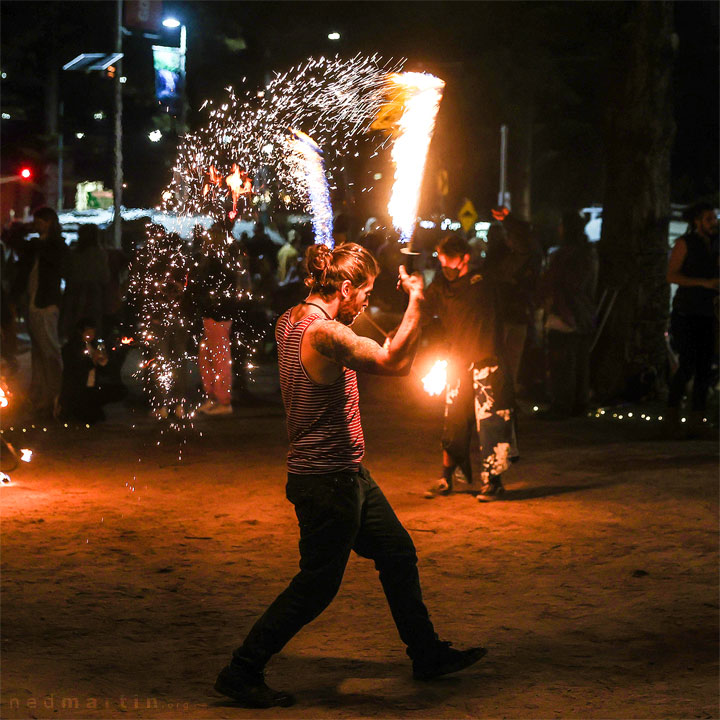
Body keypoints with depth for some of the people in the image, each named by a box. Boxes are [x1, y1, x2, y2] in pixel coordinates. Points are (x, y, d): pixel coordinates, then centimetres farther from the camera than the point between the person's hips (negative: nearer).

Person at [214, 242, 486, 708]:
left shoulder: (290, 321, 5)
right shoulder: (324, 333, -25)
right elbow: (394, 362, -35)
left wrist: (354, 317, 16)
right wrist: (416, 301, -25)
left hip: (348, 475, 11)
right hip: (328, 481, -11)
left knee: (399, 552, 18)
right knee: (317, 585, 1)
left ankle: (428, 655, 30)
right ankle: (242, 673, 11)